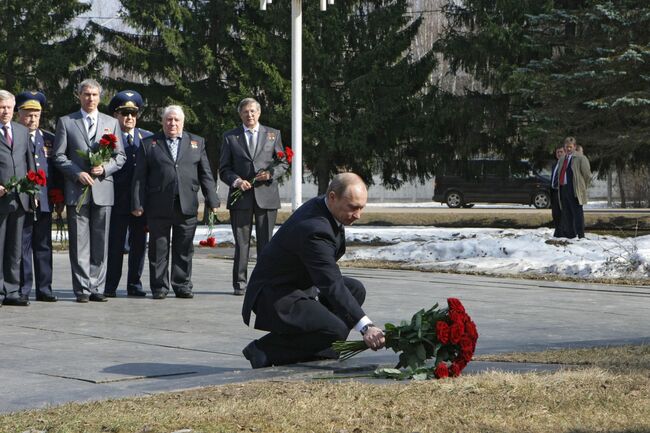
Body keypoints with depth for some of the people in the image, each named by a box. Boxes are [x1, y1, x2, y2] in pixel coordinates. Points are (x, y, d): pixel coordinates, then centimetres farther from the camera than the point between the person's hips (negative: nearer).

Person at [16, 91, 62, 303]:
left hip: (45, 202, 4)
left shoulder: (49, 139, 13)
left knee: (44, 247, 8)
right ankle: (23, 290, 4)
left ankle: (44, 289, 13)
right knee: (22, 246, -1)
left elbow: (57, 170, 15)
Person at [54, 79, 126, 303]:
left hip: (103, 189, 2)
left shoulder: (112, 123, 14)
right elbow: (59, 156, 3)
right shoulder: (66, 122, 7)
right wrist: (77, 173, -10)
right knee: (79, 242, -2)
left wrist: (105, 167, -7)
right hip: (77, 191, -2)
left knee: (100, 242, 2)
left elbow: (120, 156, 12)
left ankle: (97, 288, 7)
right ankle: (82, 289, 1)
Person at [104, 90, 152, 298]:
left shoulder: (148, 137, 12)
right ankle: (110, 286, 5)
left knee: (139, 243, 8)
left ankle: (134, 284, 17)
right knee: (115, 243, -1)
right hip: (117, 200, -4)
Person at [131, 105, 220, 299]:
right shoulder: (148, 144, 8)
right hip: (159, 208, -1)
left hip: (187, 206, 2)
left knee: (184, 249, 5)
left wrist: (212, 201, 4)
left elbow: (206, 174, 12)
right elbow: (140, 177, 4)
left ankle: (182, 286, 12)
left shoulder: (197, 142, 14)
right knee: (158, 250, 2)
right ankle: (159, 287, 9)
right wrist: (138, 204, -3)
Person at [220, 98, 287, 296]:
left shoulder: (273, 134, 12)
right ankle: (239, 283, 4)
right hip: (241, 197, -1)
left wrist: (271, 174, -8)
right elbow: (224, 168, 7)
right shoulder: (230, 137, 9)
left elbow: (283, 163, 12)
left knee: (266, 242, 2)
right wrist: (236, 181, -12)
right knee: (241, 242, 0)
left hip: (266, 195, 1)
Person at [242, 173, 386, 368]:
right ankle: (265, 350, -12)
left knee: (356, 290, 7)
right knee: (336, 332, -25)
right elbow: (332, 285, -36)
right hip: (276, 298, -11)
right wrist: (366, 327, -41)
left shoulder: (319, 206, 1)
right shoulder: (313, 228, -30)